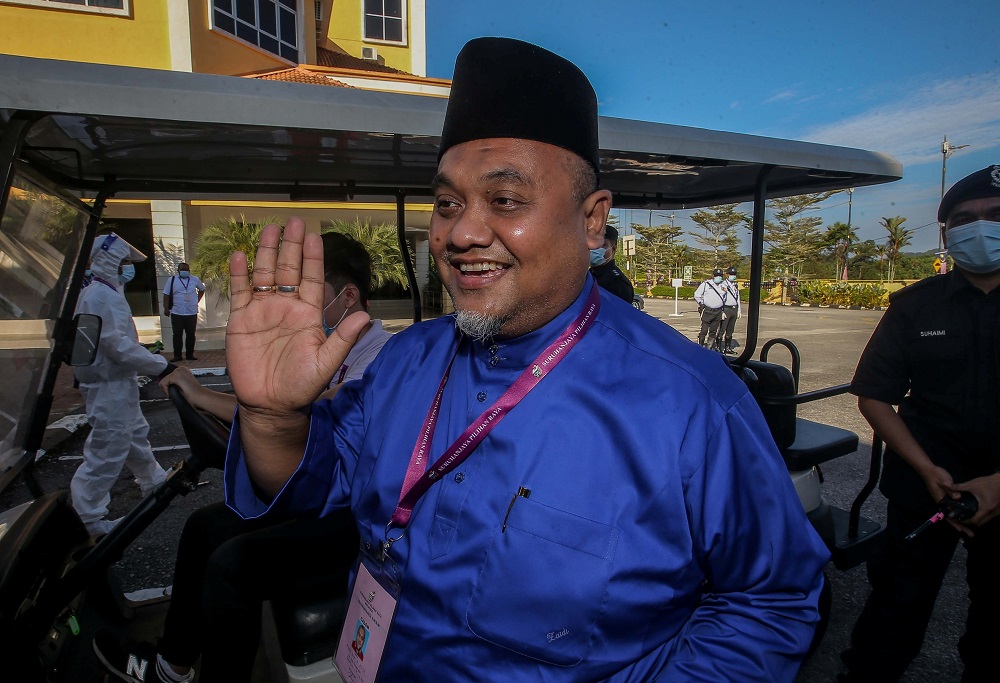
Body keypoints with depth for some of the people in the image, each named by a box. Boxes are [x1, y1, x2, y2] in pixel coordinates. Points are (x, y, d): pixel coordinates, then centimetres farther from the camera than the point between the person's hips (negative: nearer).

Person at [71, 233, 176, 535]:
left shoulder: (105, 292, 14)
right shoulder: (102, 295, -20)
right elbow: (118, 345, -27)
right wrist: (160, 366, -24)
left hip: (118, 381, 11)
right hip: (109, 385, -11)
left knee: (136, 434, 23)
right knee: (108, 448, -4)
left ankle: (155, 481, 40)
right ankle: (88, 515, 6)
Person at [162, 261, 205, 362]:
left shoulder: (195, 280, 7)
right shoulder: (172, 280, 2)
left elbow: (202, 289, 24)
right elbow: (166, 295, 3)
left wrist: (197, 300, 14)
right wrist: (166, 308, -4)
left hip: (192, 313, 2)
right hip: (176, 313, -1)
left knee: (191, 335, 6)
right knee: (177, 335, 2)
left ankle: (190, 354, 16)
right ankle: (177, 355, 9)